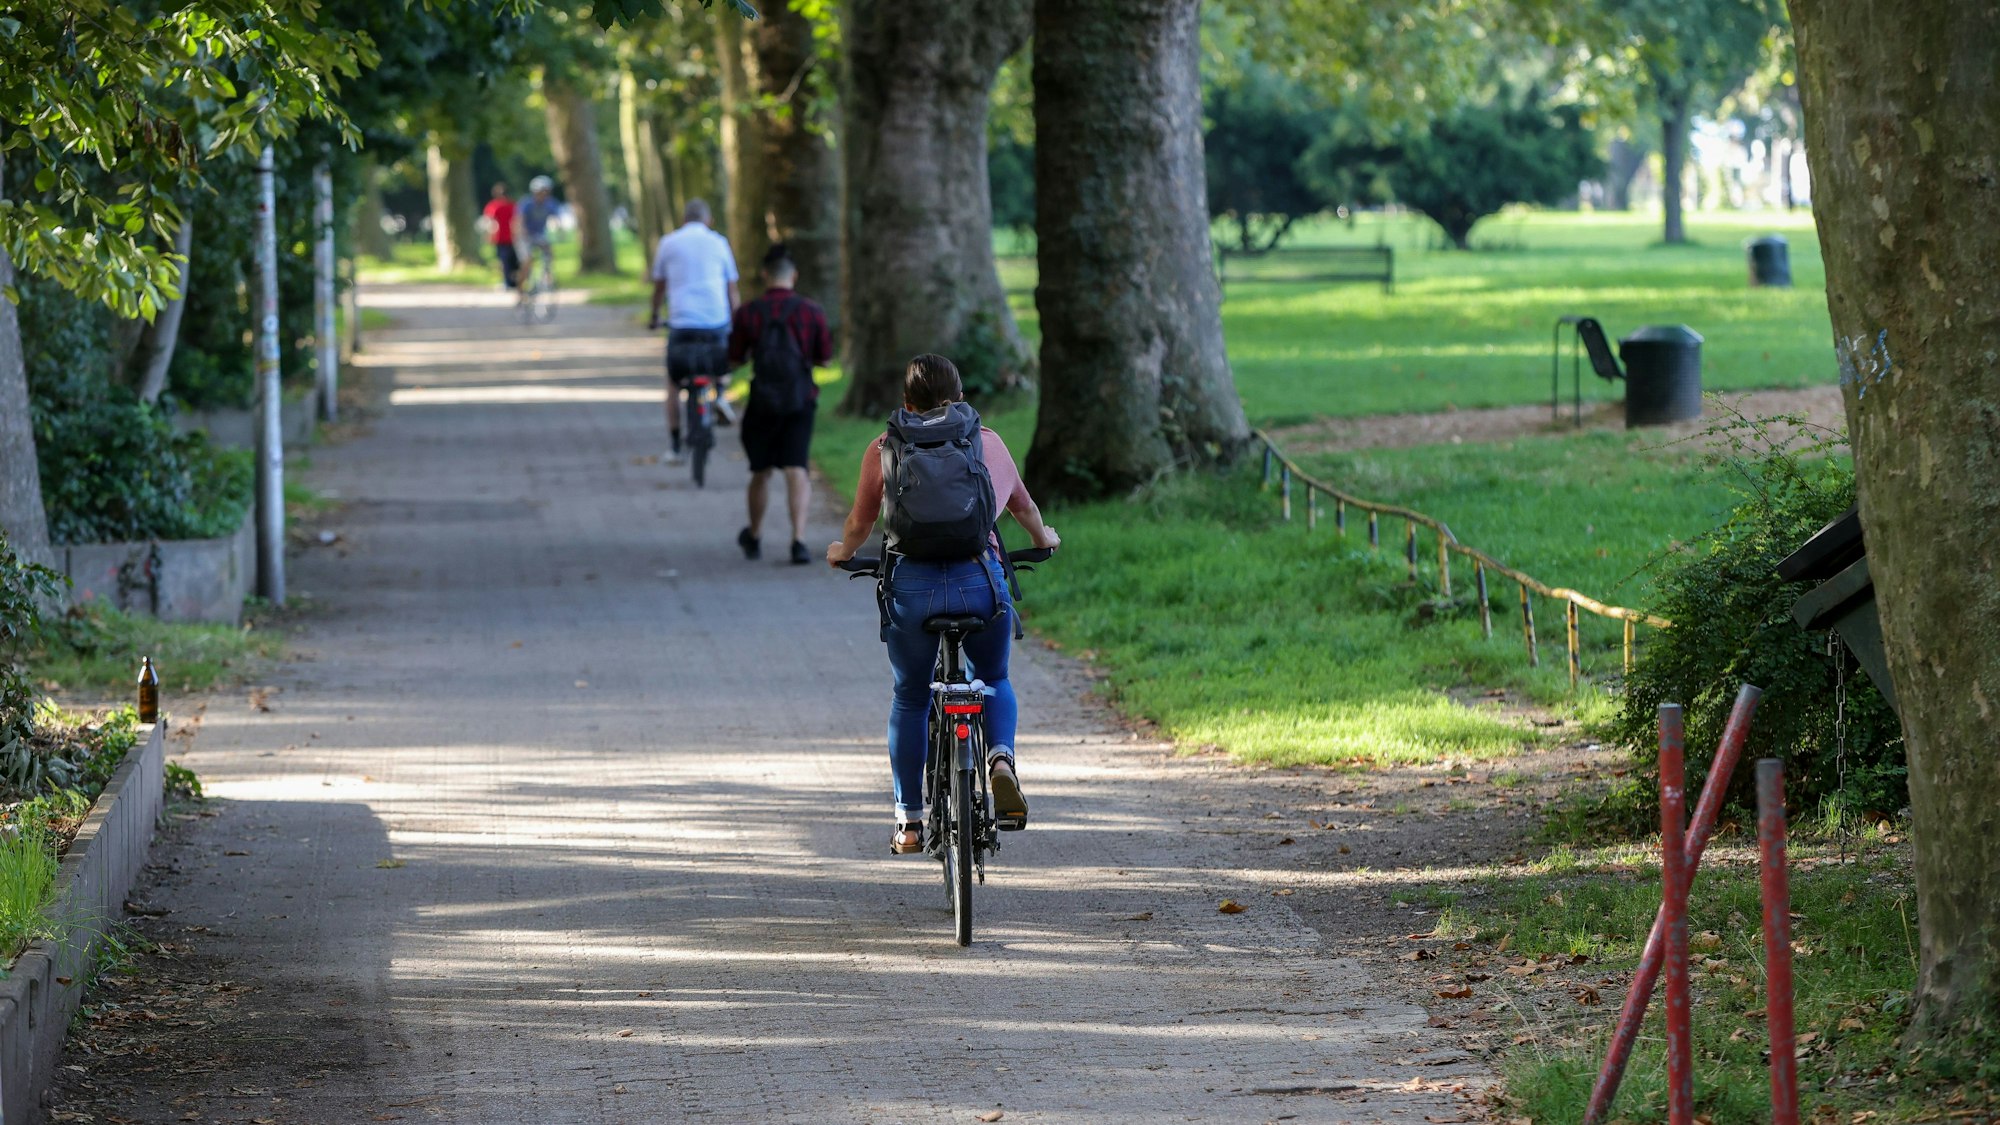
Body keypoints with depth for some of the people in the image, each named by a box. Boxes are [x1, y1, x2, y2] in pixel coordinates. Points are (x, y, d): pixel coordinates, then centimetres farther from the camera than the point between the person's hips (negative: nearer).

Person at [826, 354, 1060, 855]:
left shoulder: (885, 449, 11)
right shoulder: (989, 443, 16)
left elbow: (860, 523, 19)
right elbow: (1023, 507, 31)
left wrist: (842, 552, 42)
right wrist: (1042, 538, 54)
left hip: (911, 584, -1)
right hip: (981, 580, 1)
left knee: (909, 699, 20)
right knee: (994, 680, 25)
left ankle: (909, 822, 22)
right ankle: (1002, 759, -4)